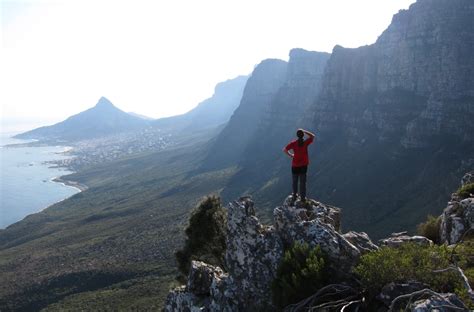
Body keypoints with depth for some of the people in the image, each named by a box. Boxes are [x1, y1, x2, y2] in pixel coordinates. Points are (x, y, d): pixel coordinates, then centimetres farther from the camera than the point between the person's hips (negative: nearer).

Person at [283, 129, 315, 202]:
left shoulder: (293, 143, -12)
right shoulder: (305, 142, -13)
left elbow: (284, 150, -12)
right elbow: (312, 136, 3)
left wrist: (290, 155, 2)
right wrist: (304, 131, -1)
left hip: (295, 165, 0)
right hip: (304, 165, 0)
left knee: (295, 181, 16)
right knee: (303, 182, 9)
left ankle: (294, 195, 25)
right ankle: (303, 197, 15)